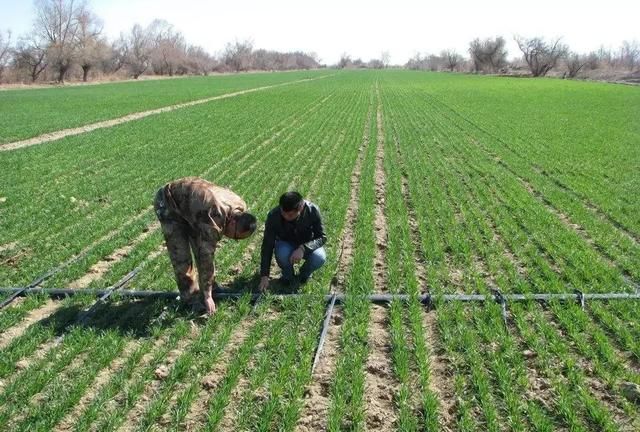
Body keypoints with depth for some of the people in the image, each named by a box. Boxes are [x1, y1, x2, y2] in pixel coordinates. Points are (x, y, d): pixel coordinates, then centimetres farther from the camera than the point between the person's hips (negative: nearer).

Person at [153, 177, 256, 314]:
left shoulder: (240, 207, -13)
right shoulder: (215, 217, -38)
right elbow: (207, 257, -33)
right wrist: (207, 296, -27)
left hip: (189, 199, 7)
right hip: (168, 204, -7)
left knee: (201, 248, 4)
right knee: (181, 254, -8)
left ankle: (209, 287, 18)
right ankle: (190, 297, 4)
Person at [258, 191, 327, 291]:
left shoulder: (312, 210, -28)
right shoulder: (273, 216, -28)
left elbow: (322, 237, -21)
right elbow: (267, 246, -23)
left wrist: (303, 248, -39)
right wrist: (264, 276, -28)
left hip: (307, 245, 0)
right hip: (286, 244, 0)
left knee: (319, 258, -31)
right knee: (282, 254, -35)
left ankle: (305, 273, 4)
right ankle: (287, 274, 0)